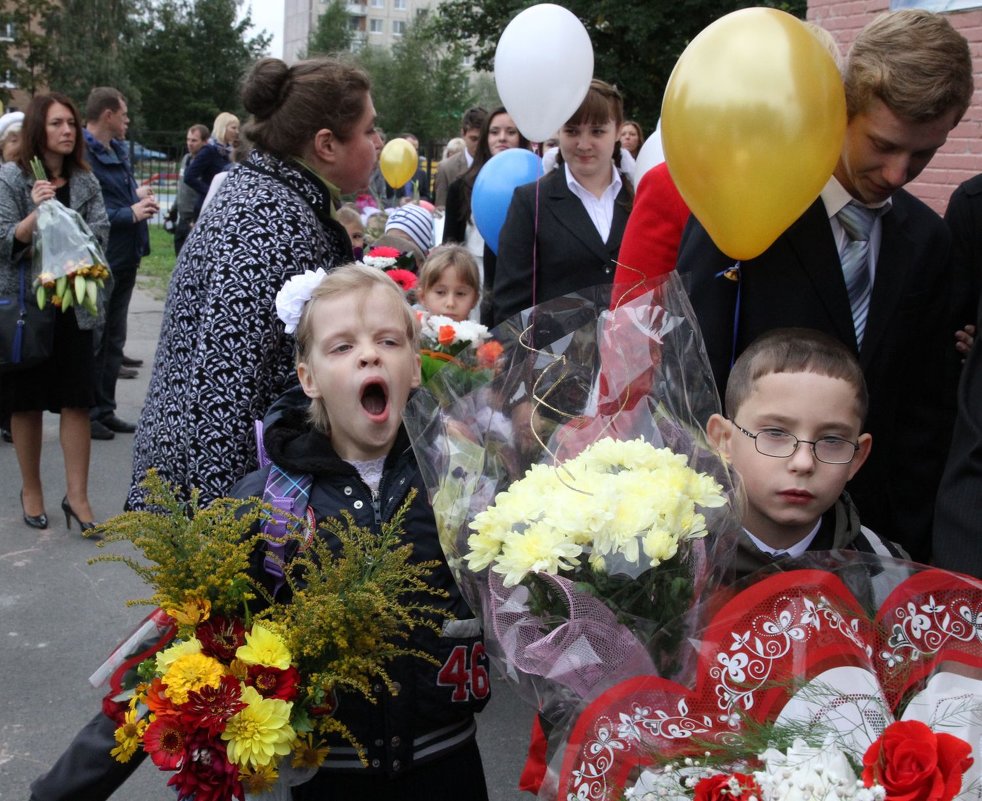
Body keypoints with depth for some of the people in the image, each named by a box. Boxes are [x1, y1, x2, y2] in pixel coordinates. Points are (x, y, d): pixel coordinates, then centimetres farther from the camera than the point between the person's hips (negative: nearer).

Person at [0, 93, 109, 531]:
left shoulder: (85, 180, 5)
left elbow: (99, 232, -4)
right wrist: (36, 214, -27)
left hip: (74, 305, 2)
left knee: (76, 403, 0)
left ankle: (76, 496, 6)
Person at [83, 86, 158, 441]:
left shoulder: (117, 150, 13)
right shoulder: (82, 153, -16)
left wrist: (138, 196, 3)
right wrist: (130, 212, -17)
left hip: (123, 260, 10)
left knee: (114, 339, 15)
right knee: (93, 340, -1)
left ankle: (105, 410, 26)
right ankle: (87, 414, 10)